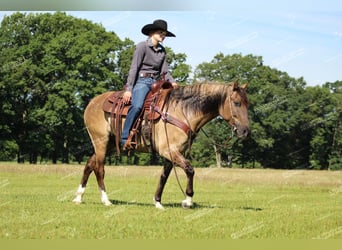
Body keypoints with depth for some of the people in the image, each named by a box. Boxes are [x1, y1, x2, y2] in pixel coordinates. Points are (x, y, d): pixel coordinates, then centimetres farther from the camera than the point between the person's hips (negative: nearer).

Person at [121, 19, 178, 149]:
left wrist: (172, 82, -6)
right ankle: (124, 138, -27)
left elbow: (164, 71, 15)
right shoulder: (142, 46, -4)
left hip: (156, 82, 7)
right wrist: (128, 89, -13)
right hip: (142, 81, -7)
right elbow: (134, 68, -7)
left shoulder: (162, 50, 15)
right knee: (137, 106, -32)